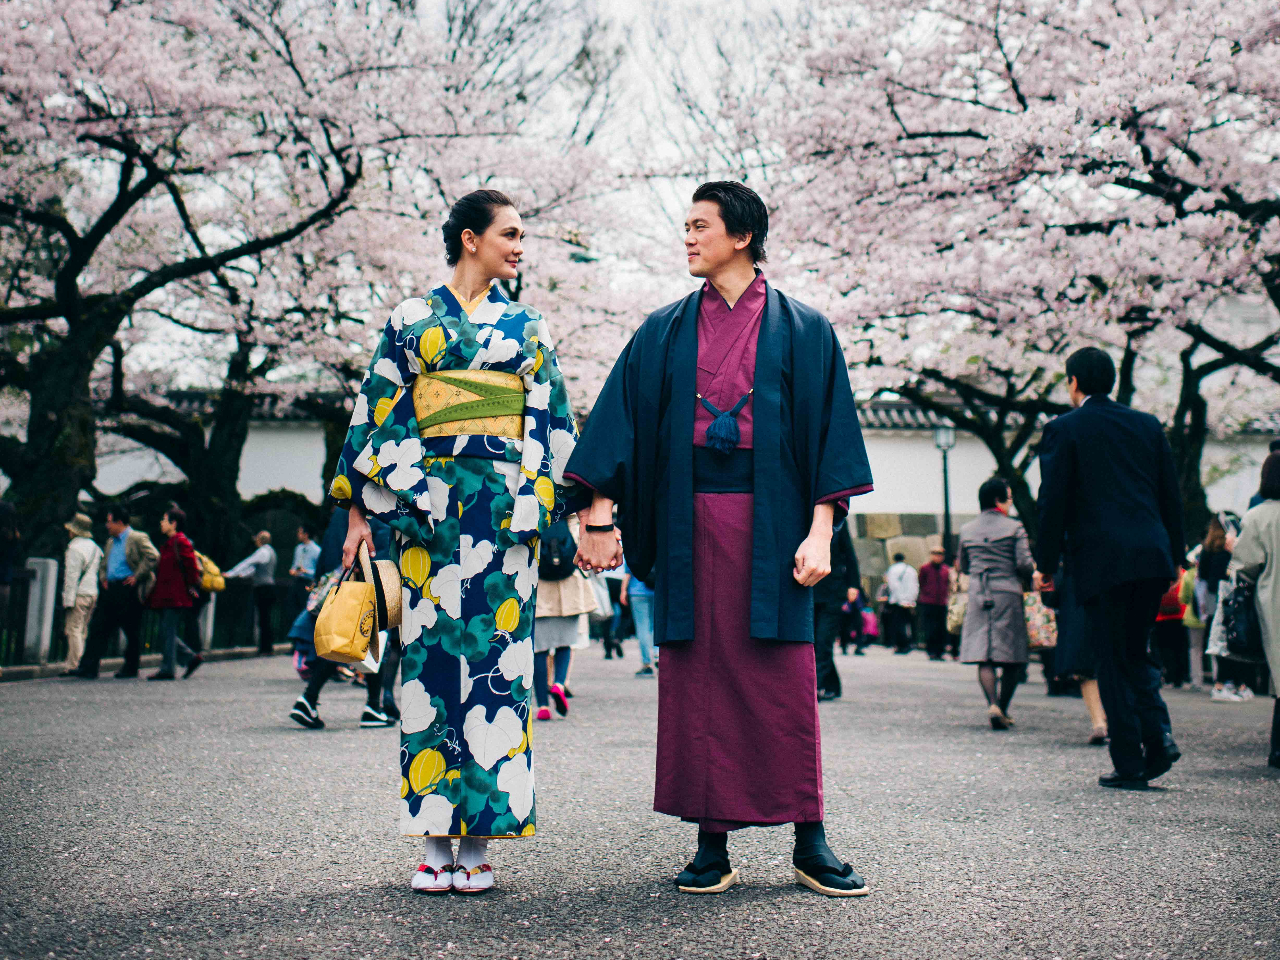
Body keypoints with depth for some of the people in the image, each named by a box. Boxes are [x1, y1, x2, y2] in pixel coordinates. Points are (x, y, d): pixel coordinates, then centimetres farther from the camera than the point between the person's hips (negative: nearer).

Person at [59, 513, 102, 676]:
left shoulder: (75, 548, -10)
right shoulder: (95, 547, 15)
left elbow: (72, 576, -14)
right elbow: (99, 572, 18)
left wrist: (68, 600, -14)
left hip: (79, 595, -8)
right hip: (93, 594, 8)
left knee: (74, 630, -6)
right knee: (84, 630, 12)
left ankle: (74, 665, -8)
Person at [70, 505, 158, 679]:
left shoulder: (138, 538, -6)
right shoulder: (111, 542, 20)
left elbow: (153, 556, -20)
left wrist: (137, 576, -18)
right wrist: (103, 578, 14)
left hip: (128, 591, -8)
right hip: (111, 590, 8)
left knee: (132, 631, 2)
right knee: (98, 627, 0)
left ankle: (130, 669, 14)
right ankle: (89, 669, 0)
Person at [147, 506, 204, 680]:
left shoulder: (181, 542, -12)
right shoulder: (169, 543, 19)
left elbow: (192, 566, -17)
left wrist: (191, 587, -12)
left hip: (176, 599, -10)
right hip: (166, 598, 10)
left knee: (168, 633, -6)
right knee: (166, 634, 10)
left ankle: (167, 669, -2)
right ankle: (191, 658, 16)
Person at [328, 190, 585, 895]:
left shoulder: (529, 328, 16)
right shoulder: (410, 321, 11)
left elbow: (554, 427, 13)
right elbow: (379, 415, 7)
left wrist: (575, 508, 6)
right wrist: (360, 512, 1)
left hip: (507, 509, 1)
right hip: (427, 506, -1)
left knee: (495, 655, -3)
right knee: (430, 652, -2)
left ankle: (478, 840, 4)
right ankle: (434, 842, 6)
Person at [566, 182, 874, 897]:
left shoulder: (801, 329, 6)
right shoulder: (665, 333, 12)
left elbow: (830, 431, 1)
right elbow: (619, 420, 7)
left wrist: (819, 532, -9)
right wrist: (601, 518, -2)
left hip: (769, 522, -2)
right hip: (689, 522, 2)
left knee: (785, 682, -1)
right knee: (696, 679, 2)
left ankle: (811, 843, 9)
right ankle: (712, 844, 10)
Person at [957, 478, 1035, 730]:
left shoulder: (966, 530, 11)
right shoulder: (1014, 528, -2)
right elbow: (1025, 564, -8)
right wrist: (1029, 577, 12)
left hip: (977, 595, 3)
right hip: (1007, 593, -3)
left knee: (984, 656, 0)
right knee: (1013, 657, 7)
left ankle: (993, 705, -19)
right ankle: (1003, 710, 8)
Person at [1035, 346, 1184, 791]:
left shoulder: (1063, 429, -2)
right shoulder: (1148, 424, 12)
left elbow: (1053, 503, -5)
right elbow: (1172, 497, 13)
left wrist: (1045, 564, 2)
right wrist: (1173, 556, 19)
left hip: (1102, 561, -5)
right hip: (1152, 557, 5)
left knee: (1114, 662, 4)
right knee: (1136, 650, 19)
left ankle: (1129, 764, 6)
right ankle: (1158, 734, 1)